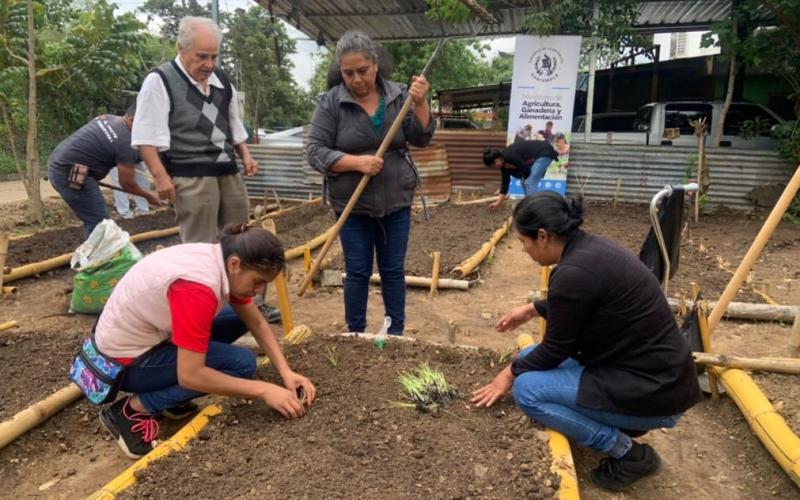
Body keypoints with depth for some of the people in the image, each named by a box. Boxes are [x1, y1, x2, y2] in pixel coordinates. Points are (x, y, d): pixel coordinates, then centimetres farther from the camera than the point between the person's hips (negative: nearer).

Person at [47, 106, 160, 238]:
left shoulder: (107, 118, 10)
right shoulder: (126, 142, -16)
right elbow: (127, 184, -9)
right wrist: (149, 196, 6)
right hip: (68, 173, -10)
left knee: (93, 219, 18)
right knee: (99, 222, -8)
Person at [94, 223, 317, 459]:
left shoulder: (223, 259, -7)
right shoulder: (198, 286, -33)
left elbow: (257, 323, 1)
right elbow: (190, 375, -31)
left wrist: (286, 372, -11)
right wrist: (264, 390, -26)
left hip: (146, 333, 9)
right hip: (126, 359, -9)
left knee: (239, 318, 6)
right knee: (241, 363, -15)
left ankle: (165, 390, 8)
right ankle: (134, 408, -7)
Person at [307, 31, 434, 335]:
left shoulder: (398, 95, 0)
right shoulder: (331, 102, -7)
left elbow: (421, 139, -4)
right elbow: (316, 152, -9)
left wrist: (419, 103, -19)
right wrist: (357, 162, -22)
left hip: (396, 202, 2)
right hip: (353, 206, -2)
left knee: (393, 271, 11)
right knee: (357, 273, 8)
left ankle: (397, 334, 24)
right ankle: (355, 335, 23)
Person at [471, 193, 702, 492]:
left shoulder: (574, 272, -25)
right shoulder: (590, 248, 3)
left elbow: (555, 350, -13)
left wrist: (511, 374, 3)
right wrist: (532, 309, 31)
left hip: (652, 391, -9)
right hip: (656, 371, 9)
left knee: (527, 388, -12)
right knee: (531, 360, 12)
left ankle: (628, 453, -1)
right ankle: (623, 420, 14)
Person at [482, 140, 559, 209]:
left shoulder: (509, 156, -26)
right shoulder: (503, 161, 2)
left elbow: (526, 170, -21)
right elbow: (505, 181, 9)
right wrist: (498, 202, 12)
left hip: (545, 154, -9)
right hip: (536, 156, 9)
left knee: (530, 182, -15)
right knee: (524, 181, 9)